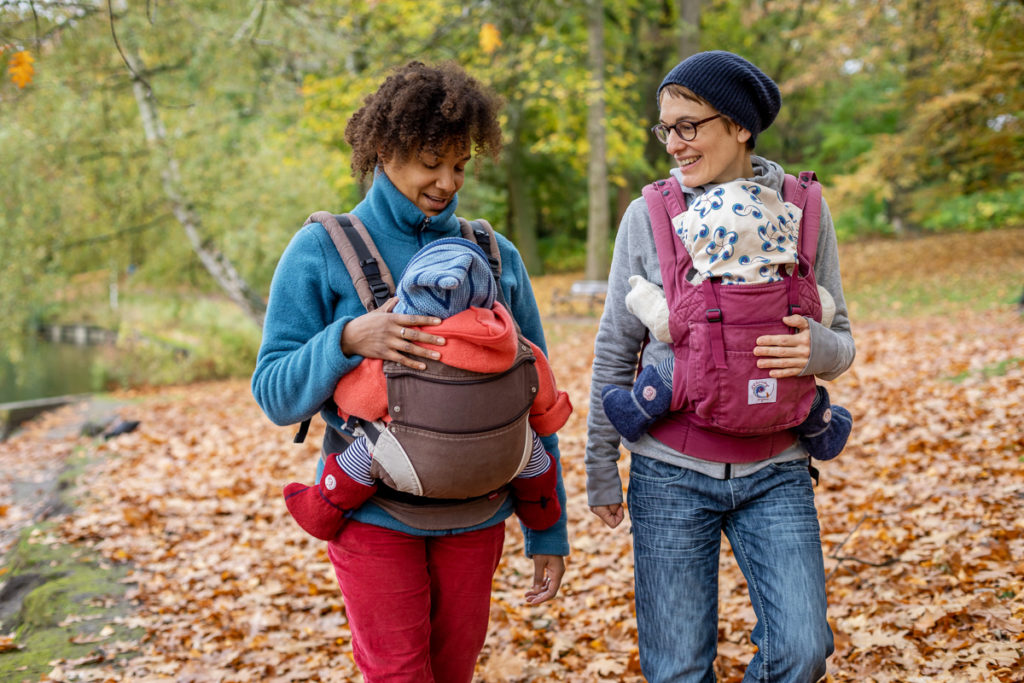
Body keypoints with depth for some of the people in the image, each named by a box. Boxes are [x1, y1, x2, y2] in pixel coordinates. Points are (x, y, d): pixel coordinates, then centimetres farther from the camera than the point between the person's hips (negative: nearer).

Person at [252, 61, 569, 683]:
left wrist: (549, 533, 6)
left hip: (476, 514, 3)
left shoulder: (498, 257, 3)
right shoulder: (322, 252, -4)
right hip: (374, 512, -3)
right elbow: (275, 394, -6)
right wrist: (349, 340, -26)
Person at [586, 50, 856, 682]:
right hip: (671, 471, 0)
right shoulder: (649, 216, -1)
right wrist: (601, 469, 5)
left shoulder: (802, 211, 0)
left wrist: (819, 350, -18)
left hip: (776, 473, 1)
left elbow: (841, 344, 6)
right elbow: (615, 350, 4)